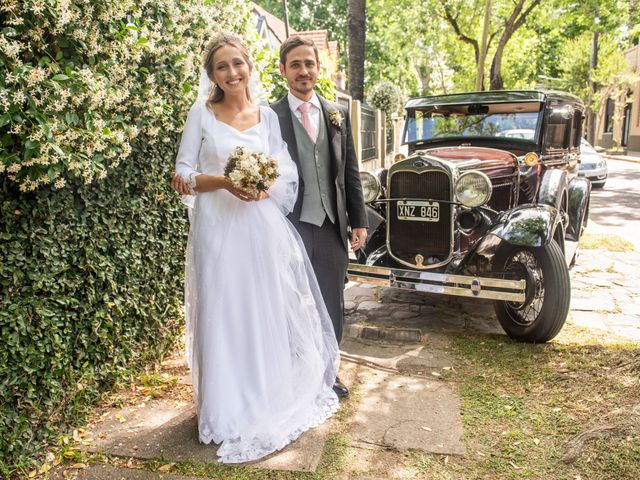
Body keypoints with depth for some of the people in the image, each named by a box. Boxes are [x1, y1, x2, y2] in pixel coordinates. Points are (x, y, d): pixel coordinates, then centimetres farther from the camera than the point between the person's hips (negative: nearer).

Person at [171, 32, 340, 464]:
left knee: (271, 312, 9)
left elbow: (287, 176, 5)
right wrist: (223, 182, -17)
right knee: (225, 315, 4)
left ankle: (277, 395, 30)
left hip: (264, 228, 2)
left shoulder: (268, 116, 8)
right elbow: (182, 175, -1)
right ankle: (232, 410, 22)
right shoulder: (201, 113, 2)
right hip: (219, 227, -2)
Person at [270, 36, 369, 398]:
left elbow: (350, 172, 10)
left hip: (332, 226, 4)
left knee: (332, 305, 14)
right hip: (290, 227, -4)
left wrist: (359, 220, 6)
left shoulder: (338, 114, 10)